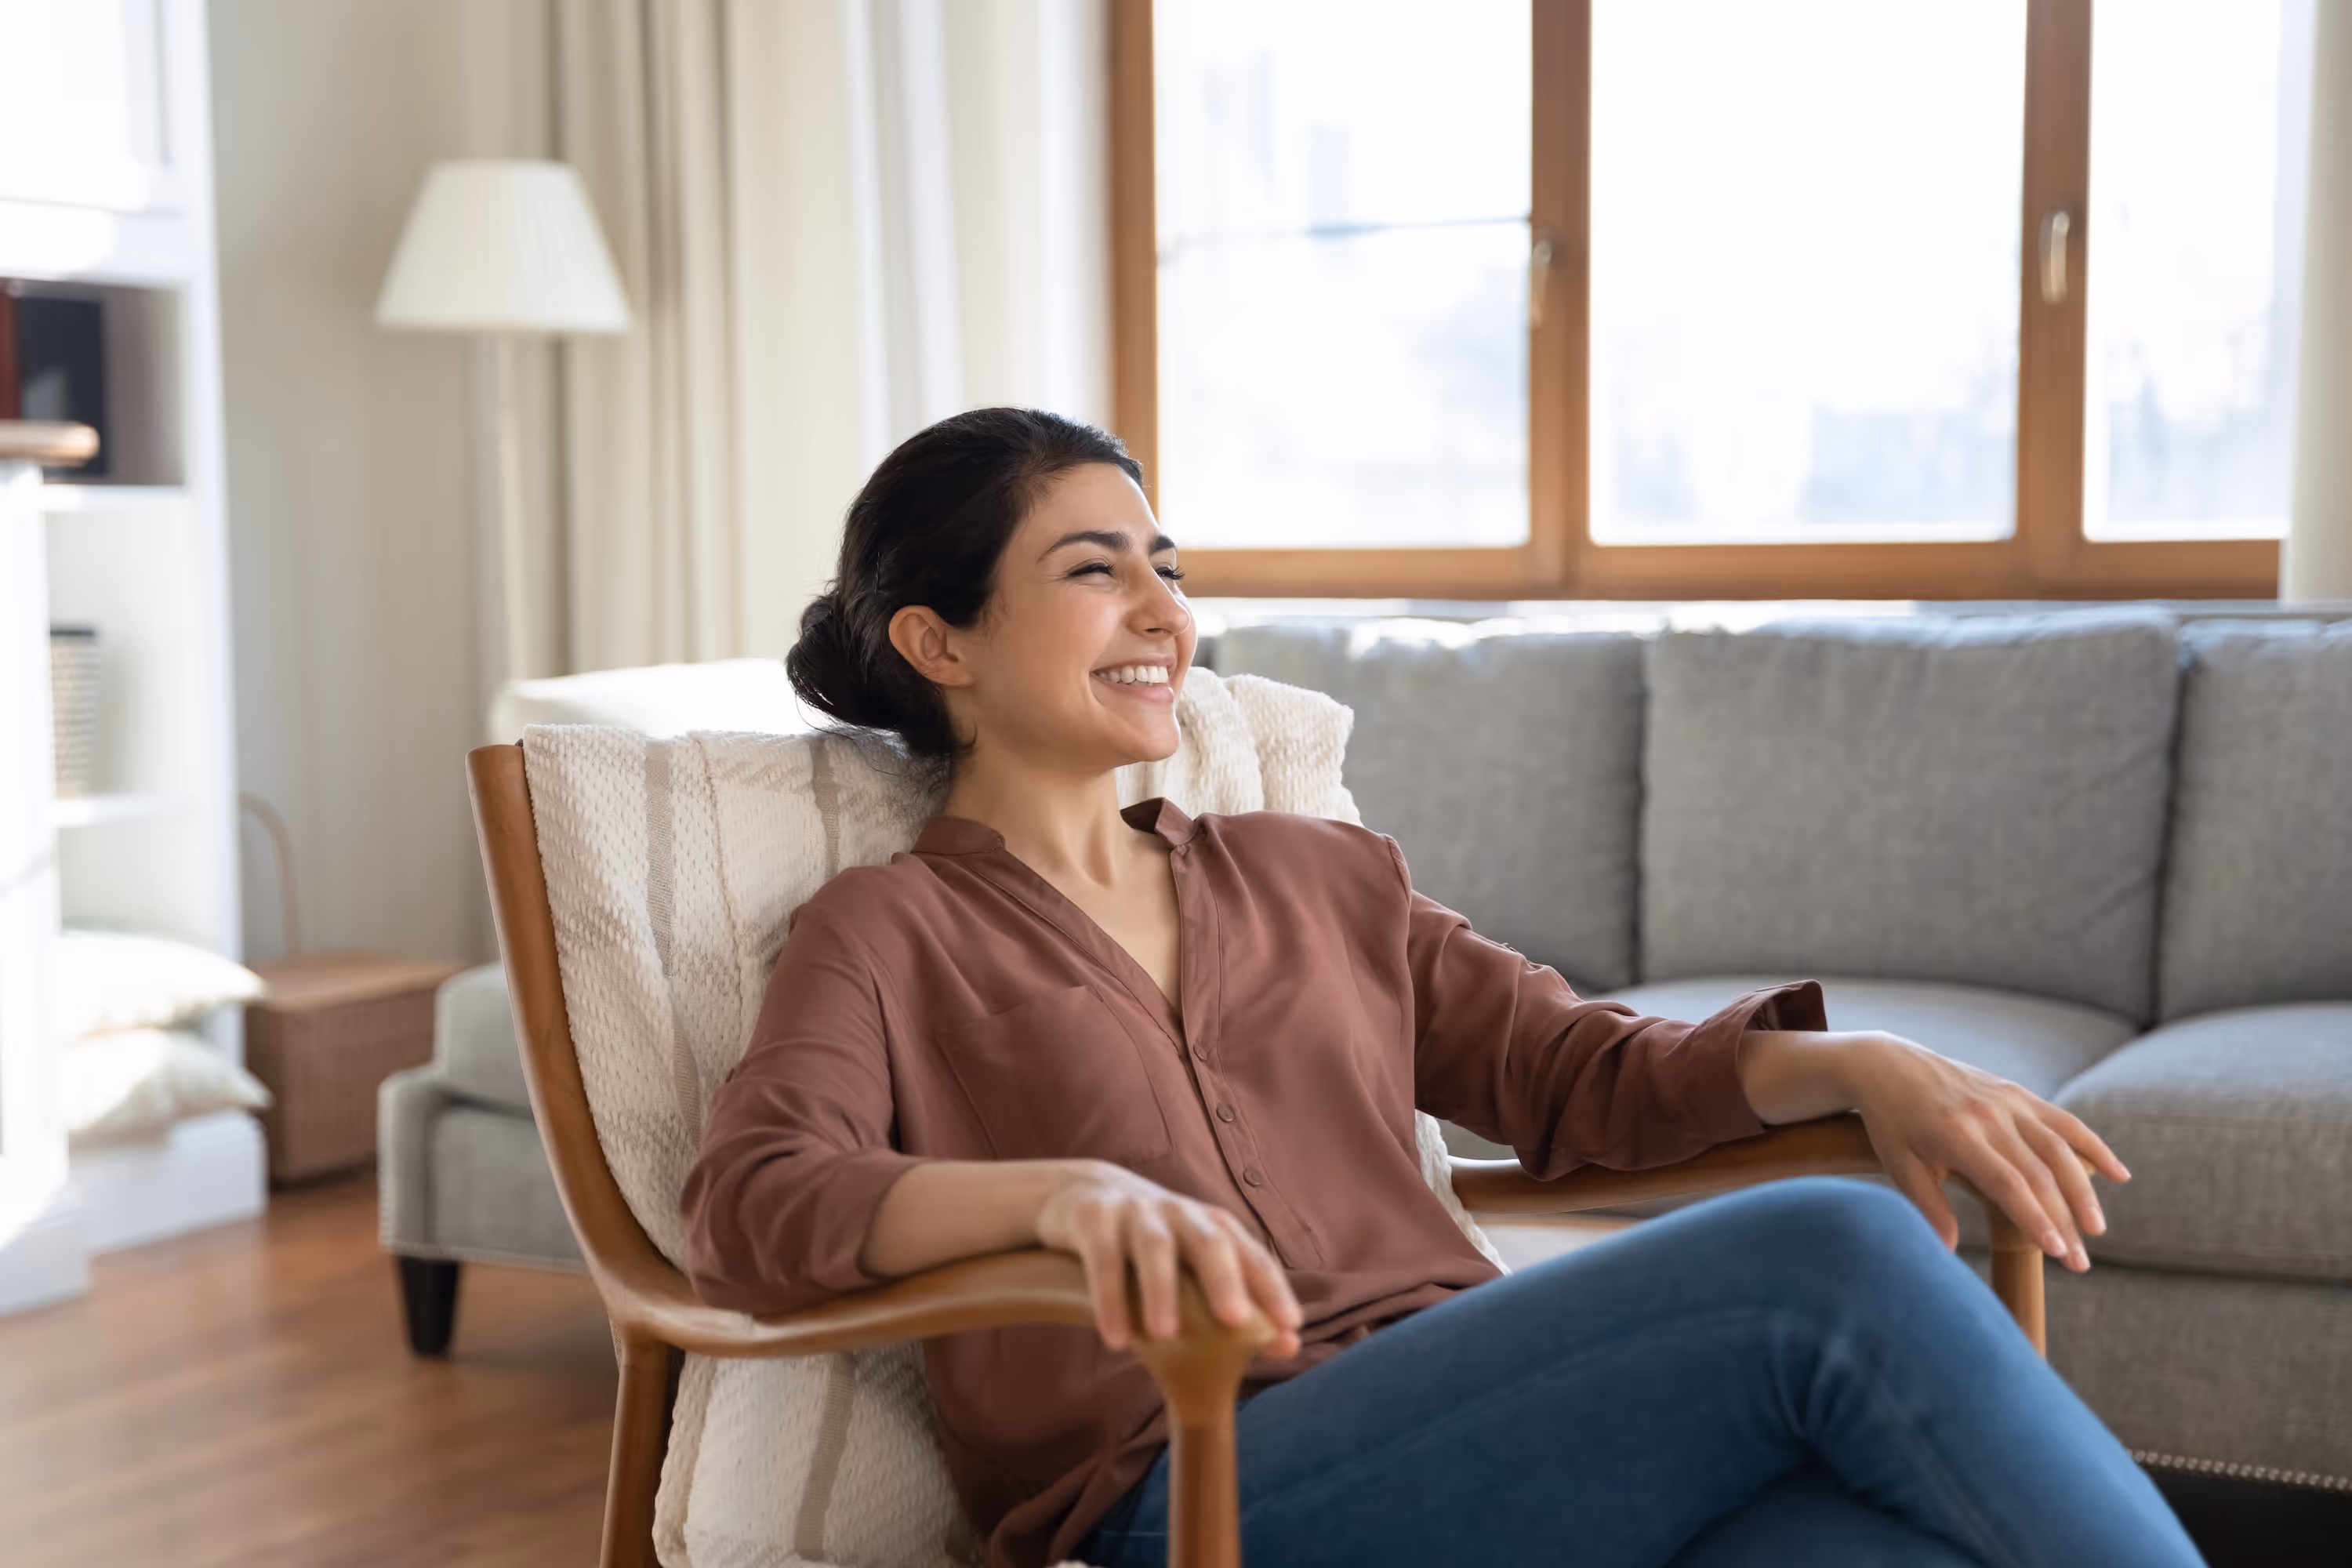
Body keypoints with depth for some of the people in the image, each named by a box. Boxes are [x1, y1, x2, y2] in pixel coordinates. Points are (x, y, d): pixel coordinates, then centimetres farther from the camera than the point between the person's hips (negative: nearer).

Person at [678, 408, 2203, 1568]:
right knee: (1837, 1256, -26)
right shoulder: (891, 933, 11)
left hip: (1490, 1437, 5)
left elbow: (1575, 1067, 18)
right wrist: (1066, 1191, -27)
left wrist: (1855, 1064, -2)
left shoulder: (1318, 874, 27)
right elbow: (749, 1207, -7)